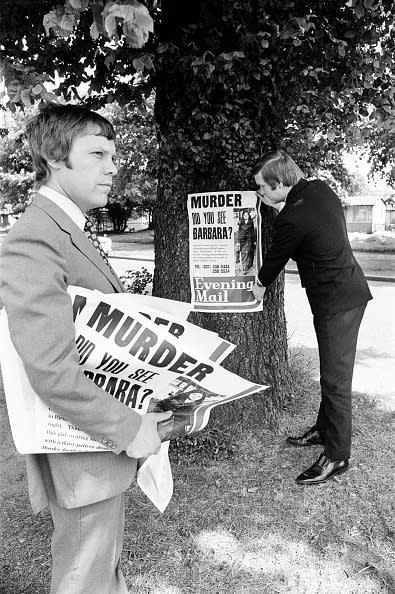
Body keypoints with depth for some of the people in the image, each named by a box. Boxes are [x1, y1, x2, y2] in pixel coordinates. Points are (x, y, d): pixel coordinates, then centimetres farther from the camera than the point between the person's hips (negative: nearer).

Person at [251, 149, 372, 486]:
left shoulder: (291, 220, -23)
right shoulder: (321, 189, 2)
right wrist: (279, 207, 13)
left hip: (336, 302, -10)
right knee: (332, 372, 19)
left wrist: (261, 285, 14)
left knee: (336, 379, -1)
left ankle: (337, 456, 12)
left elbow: (277, 257, -5)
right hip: (350, 289, 10)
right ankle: (325, 429, 35)